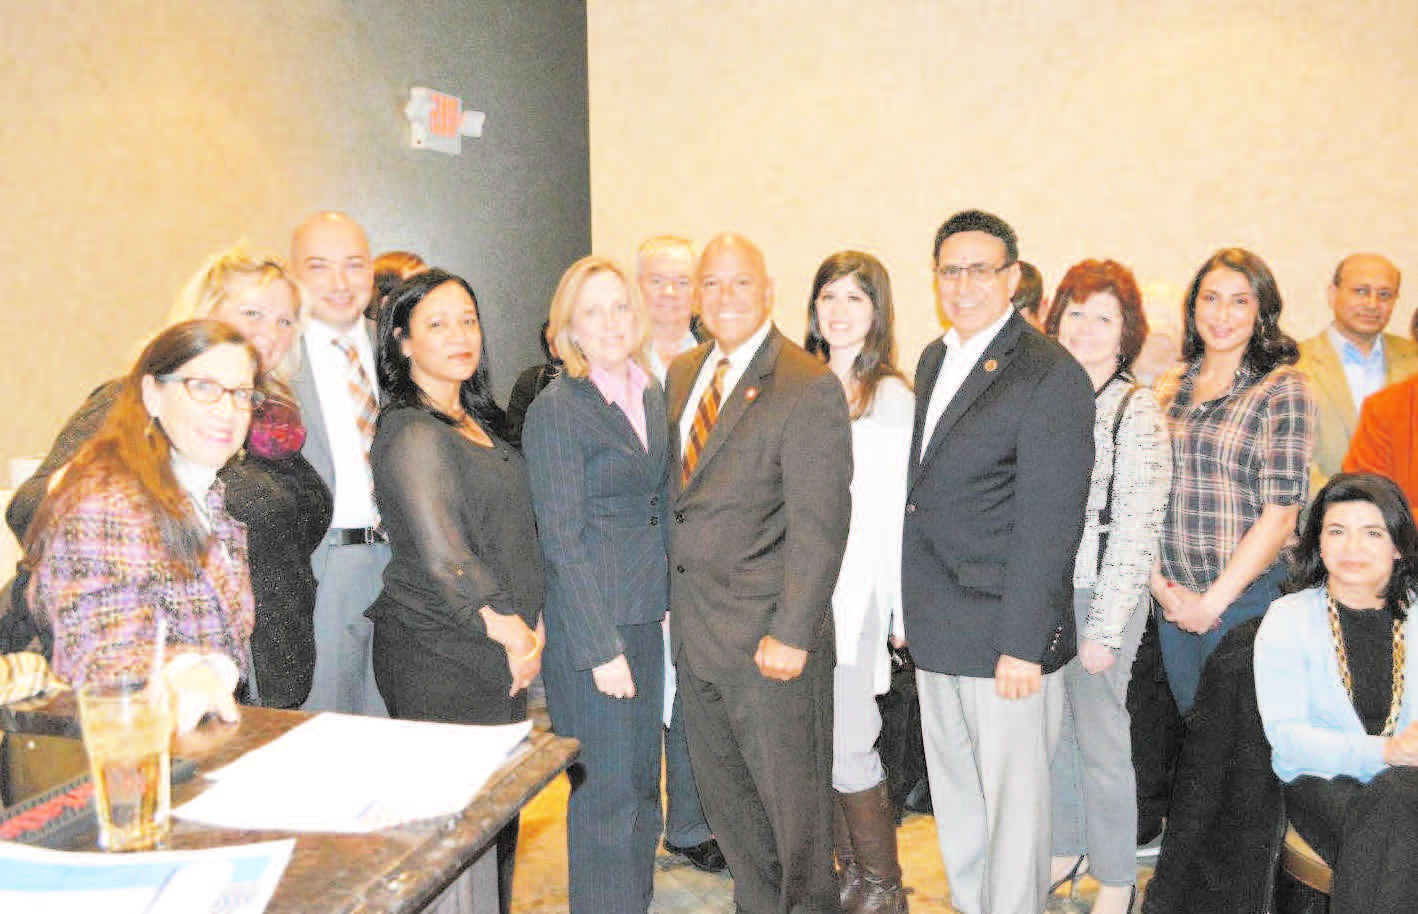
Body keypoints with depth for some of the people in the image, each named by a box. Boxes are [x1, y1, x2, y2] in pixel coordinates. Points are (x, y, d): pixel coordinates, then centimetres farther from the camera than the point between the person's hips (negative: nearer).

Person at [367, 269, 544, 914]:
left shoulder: (476, 421, 14)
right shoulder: (411, 433, -13)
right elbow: (442, 558, -18)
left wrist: (531, 625, 7)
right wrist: (509, 632, -10)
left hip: (502, 653, 8)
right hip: (441, 660, -8)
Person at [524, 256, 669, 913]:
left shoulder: (651, 393, 10)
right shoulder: (556, 410, -11)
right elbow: (562, 540, -14)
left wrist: (672, 598, 11)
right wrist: (601, 646, -16)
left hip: (645, 613, 7)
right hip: (587, 622, -7)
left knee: (642, 779, 17)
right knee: (605, 792, 2)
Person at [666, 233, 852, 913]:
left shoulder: (809, 387, -14)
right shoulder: (682, 373, 10)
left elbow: (818, 525, -17)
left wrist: (791, 632, -20)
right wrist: (674, 599, 9)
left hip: (767, 633, -7)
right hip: (692, 626, 7)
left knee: (792, 792, 8)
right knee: (721, 787, 19)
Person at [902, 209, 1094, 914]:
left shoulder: (1052, 377, -13)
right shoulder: (934, 360, 12)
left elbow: (1049, 525, -16)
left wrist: (1023, 643, -18)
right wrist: (916, 610, 12)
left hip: (1005, 635, -8)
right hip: (936, 631, 8)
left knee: (1013, 797, 6)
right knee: (953, 792, 20)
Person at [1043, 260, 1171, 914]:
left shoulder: (1137, 412, -11)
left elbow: (1136, 531, -13)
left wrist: (1104, 628, -14)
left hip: (1100, 597, -5)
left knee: (1100, 741, 5)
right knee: (1049, 730, 16)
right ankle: (1067, 848, 37)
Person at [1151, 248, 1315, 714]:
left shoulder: (1283, 390, -7)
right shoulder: (1171, 386, 8)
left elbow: (1280, 515, -12)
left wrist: (1213, 601, -12)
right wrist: (1158, 581, -4)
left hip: (1245, 594, -4)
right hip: (1172, 601, 4)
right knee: (1187, 721, 14)